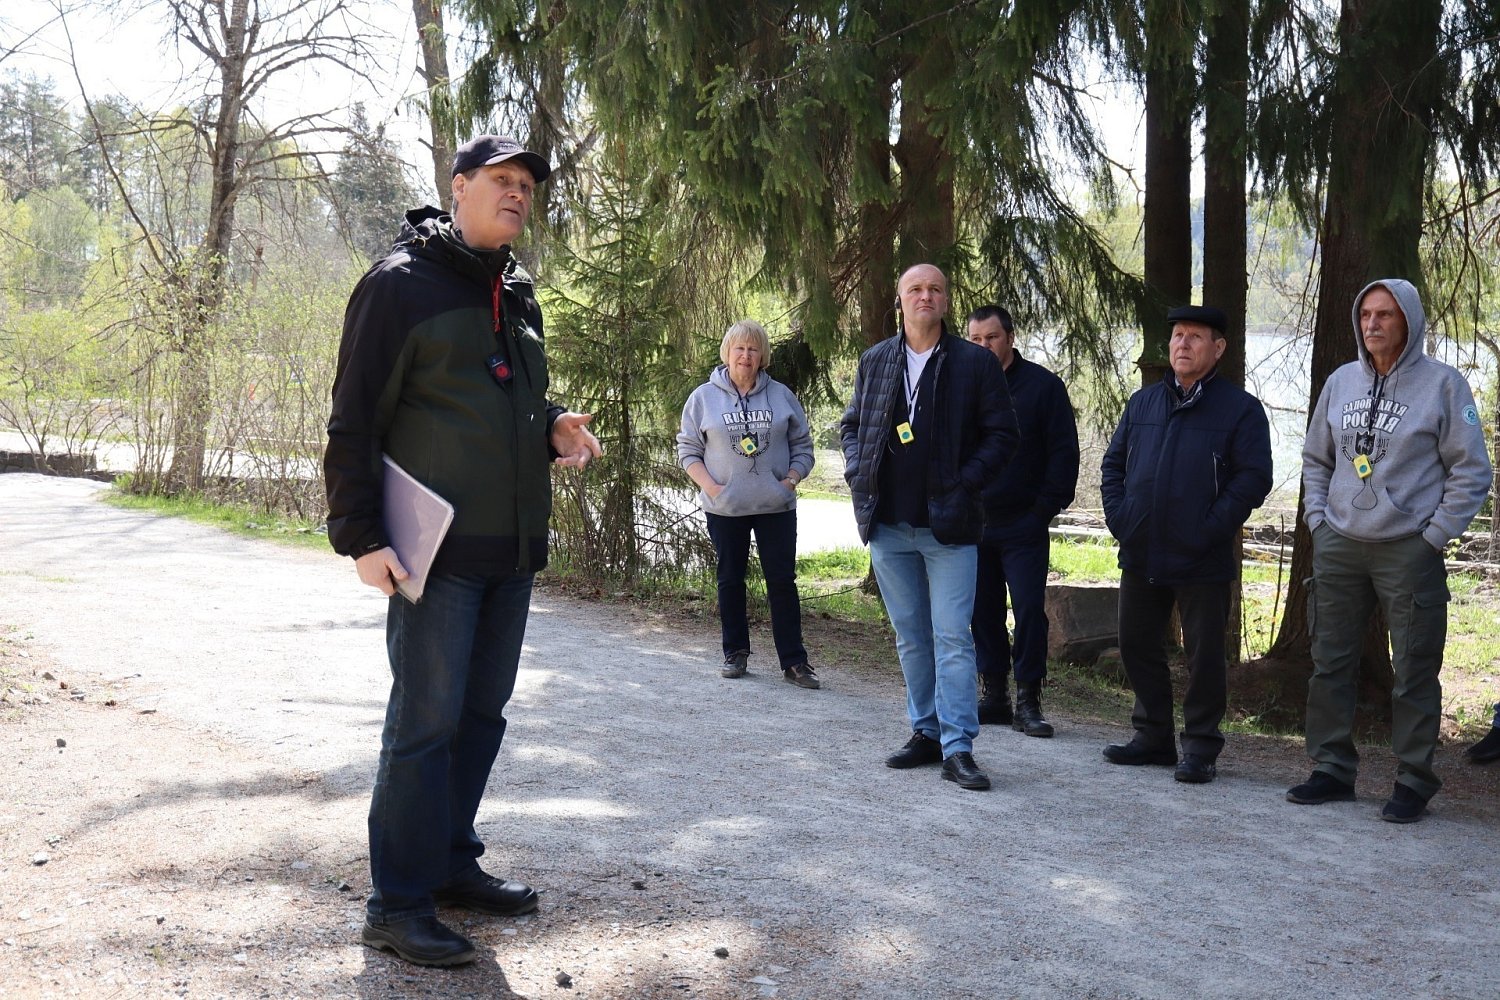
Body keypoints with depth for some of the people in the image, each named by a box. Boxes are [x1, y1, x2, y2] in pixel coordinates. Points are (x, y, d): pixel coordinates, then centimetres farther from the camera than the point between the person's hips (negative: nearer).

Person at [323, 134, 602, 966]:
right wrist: (360, 536, -15)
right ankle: (398, 904, 4)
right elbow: (354, 421, -9)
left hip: (512, 551, 7)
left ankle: (450, 863, 26)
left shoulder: (517, 293, 16)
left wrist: (553, 428, 4)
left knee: (482, 712, 13)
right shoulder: (402, 283, -7)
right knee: (426, 720, -4)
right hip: (435, 549, -7)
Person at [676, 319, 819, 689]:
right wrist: (709, 486, -9)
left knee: (782, 581, 0)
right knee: (730, 581, 9)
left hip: (776, 507, 0)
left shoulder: (781, 396, 5)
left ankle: (794, 661, 4)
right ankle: (735, 654, 21)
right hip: (724, 508, 0)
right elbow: (688, 450, 4)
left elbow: (802, 446, 10)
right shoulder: (704, 397, 2)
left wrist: (790, 480, -5)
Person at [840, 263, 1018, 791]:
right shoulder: (874, 361, 10)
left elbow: (1001, 434, -1)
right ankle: (926, 733, 23)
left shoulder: (976, 362, -2)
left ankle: (958, 748, -3)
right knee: (910, 637, 13)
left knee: (953, 637, -6)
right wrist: (858, 471, 2)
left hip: (948, 526, -4)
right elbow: (851, 424, 20)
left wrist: (965, 484, -12)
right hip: (887, 525, 4)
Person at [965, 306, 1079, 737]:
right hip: (973, 524, 4)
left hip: (1023, 526, -4)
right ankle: (993, 696, 17)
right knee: (983, 611, 7)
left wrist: (1045, 510, -8)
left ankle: (1027, 701, 1)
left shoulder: (1043, 385, -1)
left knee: (1029, 609, -7)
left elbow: (1064, 453, -1)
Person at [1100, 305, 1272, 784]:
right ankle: (1153, 735, 25)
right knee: (1137, 645, 12)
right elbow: (1114, 463, 17)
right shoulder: (1143, 402, 12)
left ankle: (1201, 746, 12)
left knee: (1204, 654, 2)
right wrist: (1118, 516, 3)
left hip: (1202, 562, -5)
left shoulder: (1241, 409, -3)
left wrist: (1210, 529, -16)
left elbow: (1253, 478, -10)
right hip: (1141, 556, 5)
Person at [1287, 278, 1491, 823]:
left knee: (1414, 672, -1)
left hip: (1409, 550, -5)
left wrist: (1434, 536, -7)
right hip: (1338, 547, 5)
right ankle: (1332, 768, 18)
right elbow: (1315, 459, 22)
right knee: (1331, 663, 8)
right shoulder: (1341, 382, 11)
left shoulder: (1442, 384, -3)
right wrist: (1318, 519, 9)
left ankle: (1414, 779, 9)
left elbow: (1472, 471, -2)